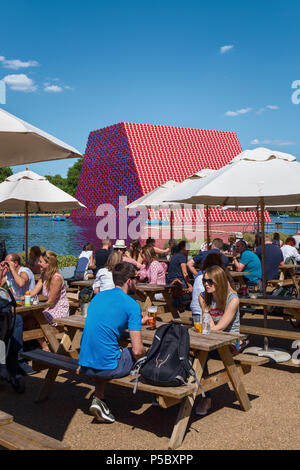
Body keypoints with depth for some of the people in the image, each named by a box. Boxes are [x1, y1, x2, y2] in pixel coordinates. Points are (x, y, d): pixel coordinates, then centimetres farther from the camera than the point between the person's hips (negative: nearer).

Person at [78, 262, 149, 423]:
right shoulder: (131, 305, -9)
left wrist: (138, 322, 36)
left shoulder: (98, 296, 11)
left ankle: (99, 398, 19)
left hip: (84, 365, 6)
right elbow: (137, 350, -14)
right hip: (107, 367, -6)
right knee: (139, 354, 17)